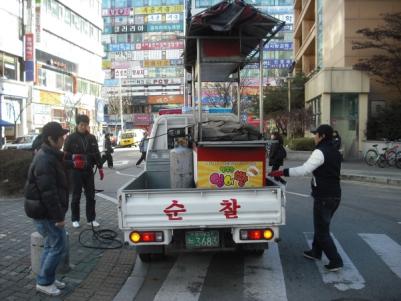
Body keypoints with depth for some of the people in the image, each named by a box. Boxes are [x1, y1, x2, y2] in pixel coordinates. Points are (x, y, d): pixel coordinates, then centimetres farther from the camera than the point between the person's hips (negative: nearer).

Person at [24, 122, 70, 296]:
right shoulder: (45, 161, -23)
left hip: (45, 210, 10)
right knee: (58, 247, -2)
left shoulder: (49, 156, 12)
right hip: (45, 212, -10)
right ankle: (44, 282, 9)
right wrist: (58, 216, -23)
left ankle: (48, 279, 29)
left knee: (51, 245, 18)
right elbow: (48, 192, -26)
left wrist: (58, 213, 23)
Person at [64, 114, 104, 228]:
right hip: (76, 171, -3)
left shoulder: (92, 138, 8)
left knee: (90, 196, 6)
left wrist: (100, 167, 8)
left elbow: (97, 154, 12)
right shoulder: (71, 138, -3)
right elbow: (66, 154, -3)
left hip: (89, 171, 3)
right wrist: (73, 158, -20)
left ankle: (91, 219, 16)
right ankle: (75, 219, 17)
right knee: (76, 196, 4)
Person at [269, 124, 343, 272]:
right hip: (335, 195, 9)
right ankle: (316, 252, 35)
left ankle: (336, 261, 1)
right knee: (321, 225, 22)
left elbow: (304, 169, -27)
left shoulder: (320, 152, -17)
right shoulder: (335, 152, 13)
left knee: (322, 231, 0)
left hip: (324, 197, -9)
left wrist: (282, 172, -26)